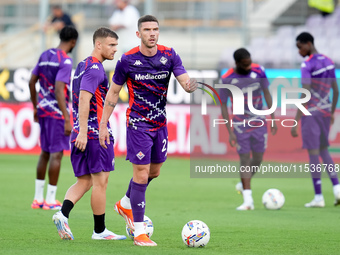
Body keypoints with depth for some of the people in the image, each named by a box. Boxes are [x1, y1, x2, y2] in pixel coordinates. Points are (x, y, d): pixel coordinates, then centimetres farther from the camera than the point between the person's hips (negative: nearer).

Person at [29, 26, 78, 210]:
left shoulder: (45, 55, 11)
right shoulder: (65, 61, -14)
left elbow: (31, 82, 14)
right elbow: (59, 90, -21)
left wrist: (35, 107, 24)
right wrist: (67, 119, -21)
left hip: (43, 110, 8)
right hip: (57, 111, -8)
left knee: (45, 152, 16)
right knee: (56, 154, -4)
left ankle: (38, 198, 19)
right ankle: (50, 200, -3)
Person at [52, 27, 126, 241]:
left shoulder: (82, 66, 18)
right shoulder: (95, 68, -12)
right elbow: (84, 99, -22)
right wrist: (83, 132, -27)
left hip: (81, 134, 9)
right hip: (96, 133, -9)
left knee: (84, 181, 10)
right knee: (100, 182, -1)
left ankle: (63, 214, -12)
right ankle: (100, 230, 6)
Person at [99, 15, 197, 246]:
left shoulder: (169, 55, -4)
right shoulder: (128, 60, -11)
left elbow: (185, 80, -9)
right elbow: (113, 92, -1)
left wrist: (190, 85, -35)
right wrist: (103, 125, -4)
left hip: (160, 123, 5)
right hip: (138, 124, -5)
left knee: (154, 172, 18)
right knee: (141, 175, -8)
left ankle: (125, 205, 45)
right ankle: (139, 232, -1)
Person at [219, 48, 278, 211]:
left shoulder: (258, 71, -8)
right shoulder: (227, 79, -15)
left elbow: (266, 93, 4)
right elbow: (223, 105, -7)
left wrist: (273, 118, 3)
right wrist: (230, 131, -11)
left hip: (259, 123, 3)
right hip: (240, 123, -3)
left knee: (257, 159, 6)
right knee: (244, 159, -7)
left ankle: (243, 184, 34)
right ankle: (248, 200, -6)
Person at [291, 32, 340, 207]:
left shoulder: (307, 65, -16)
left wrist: (296, 122, -20)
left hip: (311, 113, -8)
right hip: (325, 112, 8)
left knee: (313, 153, -2)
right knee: (323, 150, 18)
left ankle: (318, 197, -1)